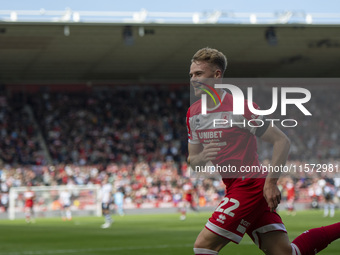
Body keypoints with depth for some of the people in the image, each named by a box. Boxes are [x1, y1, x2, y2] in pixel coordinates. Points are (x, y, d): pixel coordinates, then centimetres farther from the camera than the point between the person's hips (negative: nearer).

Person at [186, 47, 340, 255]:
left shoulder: (239, 107, -14)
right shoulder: (193, 113, 8)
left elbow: (282, 141, -12)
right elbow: (192, 161, 15)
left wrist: (271, 182, -19)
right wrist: (201, 158, -9)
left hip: (250, 186, -7)